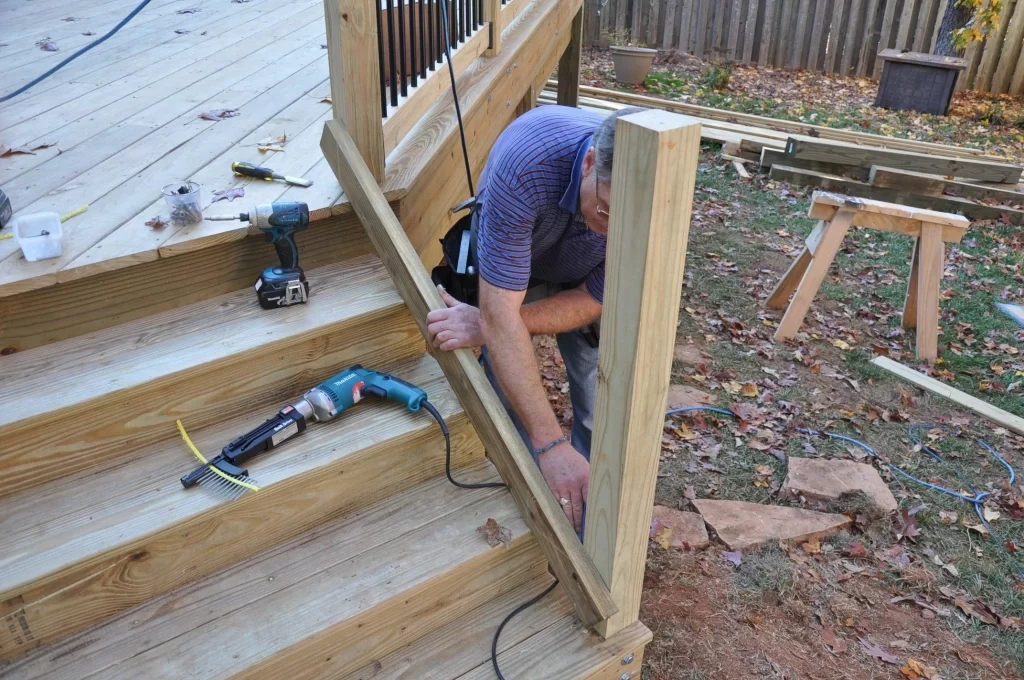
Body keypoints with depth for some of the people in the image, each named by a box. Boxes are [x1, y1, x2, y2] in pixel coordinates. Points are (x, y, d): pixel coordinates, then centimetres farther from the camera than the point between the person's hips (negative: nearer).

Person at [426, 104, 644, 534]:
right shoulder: (525, 164, -45)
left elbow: (591, 302, -22)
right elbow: (500, 316, -45)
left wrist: (487, 325, -34)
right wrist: (551, 445, -49)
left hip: (583, 279, 2)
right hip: (510, 252, -1)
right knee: (508, 399, -7)